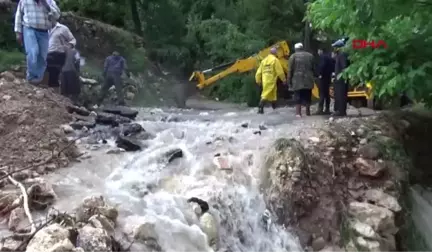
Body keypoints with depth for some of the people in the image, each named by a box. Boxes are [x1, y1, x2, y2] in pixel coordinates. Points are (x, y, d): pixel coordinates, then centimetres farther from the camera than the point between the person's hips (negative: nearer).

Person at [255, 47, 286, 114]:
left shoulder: (264, 60, 12)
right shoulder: (275, 60, -7)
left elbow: (259, 71, 11)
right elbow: (280, 71, -8)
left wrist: (258, 80, 19)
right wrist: (284, 79, 3)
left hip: (265, 80, 7)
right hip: (271, 80, -7)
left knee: (273, 93, 19)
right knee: (266, 94, -9)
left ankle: (274, 107, 29)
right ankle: (260, 108, -16)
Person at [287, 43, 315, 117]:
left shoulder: (293, 56, -1)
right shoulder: (310, 55, 11)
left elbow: (290, 70, -3)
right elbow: (313, 68, 12)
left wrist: (289, 81, 3)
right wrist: (312, 77, 22)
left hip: (297, 81, -3)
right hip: (308, 80, 3)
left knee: (298, 98, 0)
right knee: (307, 97, 12)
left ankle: (298, 113, -7)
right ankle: (308, 112, 18)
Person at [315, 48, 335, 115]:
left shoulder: (322, 56, -11)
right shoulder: (329, 56, 16)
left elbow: (322, 65, -23)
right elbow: (333, 65, 15)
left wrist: (320, 74, -15)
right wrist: (330, 73, 14)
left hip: (323, 77, -9)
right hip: (328, 77, 9)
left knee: (322, 93, -11)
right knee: (327, 93, 11)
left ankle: (320, 109, -14)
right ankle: (327, 109, 13)